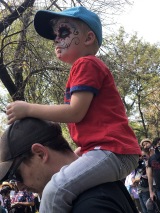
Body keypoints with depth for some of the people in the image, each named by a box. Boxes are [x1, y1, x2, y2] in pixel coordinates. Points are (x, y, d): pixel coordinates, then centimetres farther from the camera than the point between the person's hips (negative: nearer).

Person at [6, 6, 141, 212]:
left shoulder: (86, 64, -7)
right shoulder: (87, 67, 25)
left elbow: (76, 112, -16)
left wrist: (28, 109, -9)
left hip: (112, 150, -12)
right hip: (109, 151, 12)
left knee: (55, 191, -27)